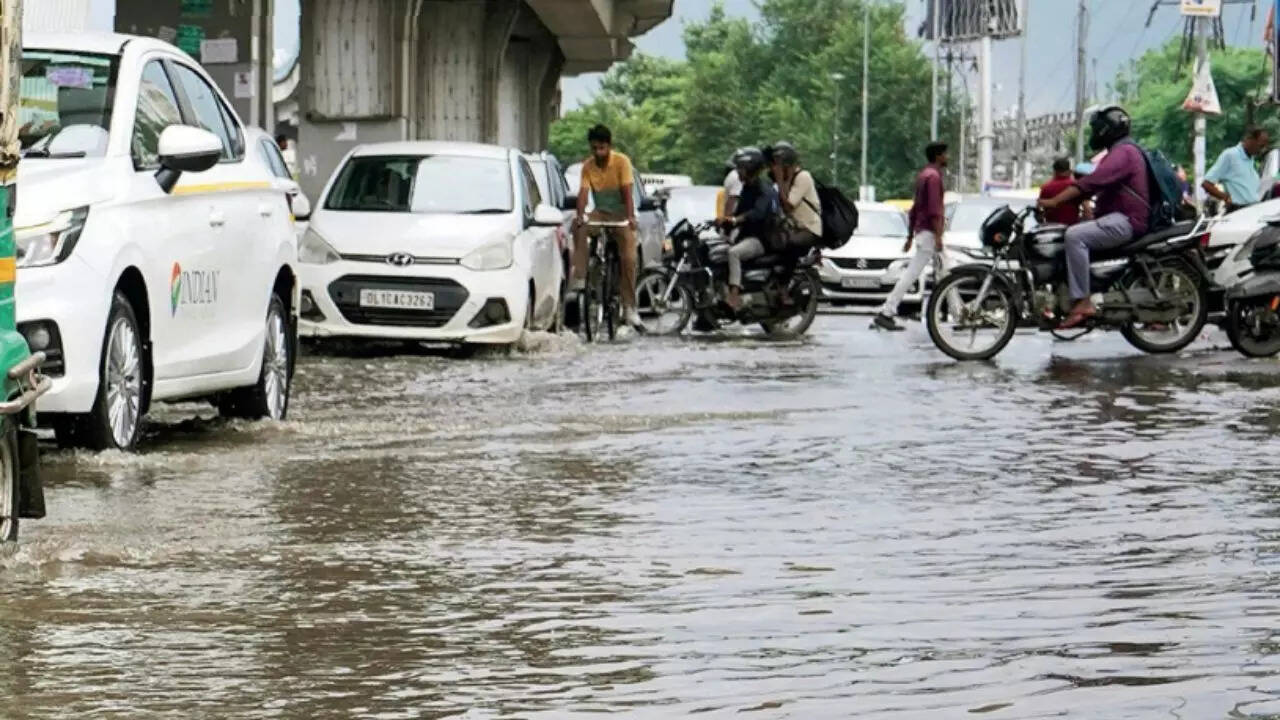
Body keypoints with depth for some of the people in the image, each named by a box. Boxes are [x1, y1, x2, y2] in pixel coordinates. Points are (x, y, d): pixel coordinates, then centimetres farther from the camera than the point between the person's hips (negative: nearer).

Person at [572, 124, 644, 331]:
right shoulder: (588, 166, -6)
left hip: (620, 214, -2)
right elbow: (583, 192, -16)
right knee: (578, 226, -31)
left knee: (629, 258, -17)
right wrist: (580, 215, -35)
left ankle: (629, 308, -10)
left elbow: (627, 192, -21)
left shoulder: (622, 161, -14)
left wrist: (630, 217, -35)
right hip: (600, 213, 2)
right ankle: (579, 277, -31)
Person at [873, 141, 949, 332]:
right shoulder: (933, 176, -13)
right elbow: (934, 208, -21)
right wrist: (938, 236, -25)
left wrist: (910, 236, 24)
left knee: (946, 273, 11)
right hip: (929, 232, -10)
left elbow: (915, 208, 22)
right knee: (912, 273, -12)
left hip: (921, 231, 10)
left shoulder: (924, 175, 18)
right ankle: (886, 313, -14)